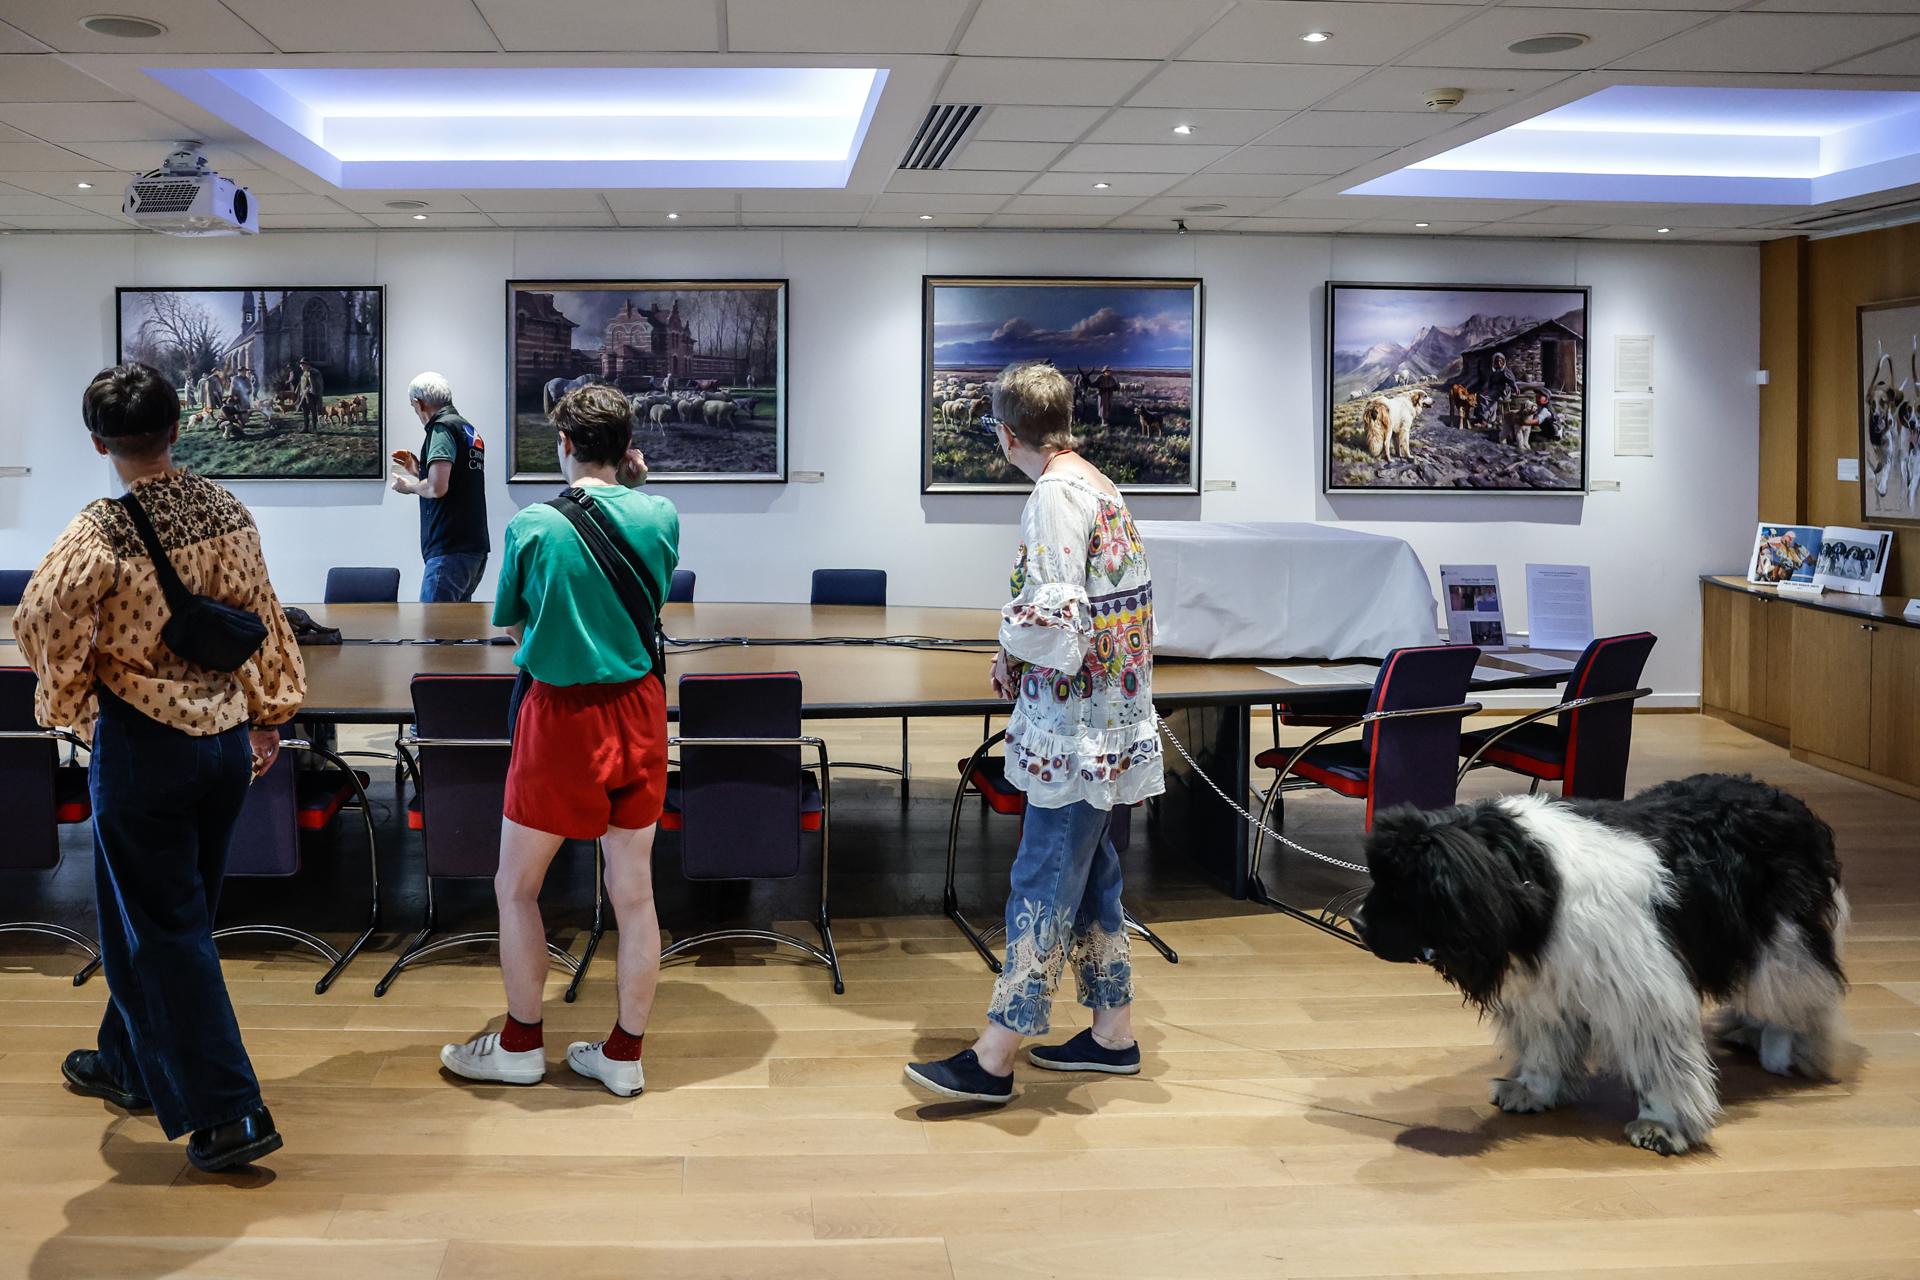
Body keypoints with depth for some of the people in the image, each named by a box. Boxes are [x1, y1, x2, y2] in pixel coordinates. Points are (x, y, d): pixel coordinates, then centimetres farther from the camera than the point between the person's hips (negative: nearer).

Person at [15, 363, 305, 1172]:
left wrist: (72, 703, -10)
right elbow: (262, 621, 5)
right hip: (225, 738, 6)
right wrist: (267, 717, 15)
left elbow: (41, 620, -28)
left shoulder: (104, 531, -17)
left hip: (143, 744, -6)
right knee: (173, 913, 21)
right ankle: (128, 1064, 39)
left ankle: (227, 1111, 3)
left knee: (161, 929, 3)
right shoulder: (226, 512, 0)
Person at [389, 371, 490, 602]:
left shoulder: (442, 428, -9)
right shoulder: (470, 431, 18)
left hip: (450, 550, -9)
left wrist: (409, 485, 0)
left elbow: (437, 488, -19)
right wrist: (417, 469, 24)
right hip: (475, 547, 9)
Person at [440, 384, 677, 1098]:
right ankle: (624, 1055, 21)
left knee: (516, 887, 13)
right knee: (634, 891, 11)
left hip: (562, 717, -4)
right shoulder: (661, 517, -2)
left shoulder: (532, 526, -12)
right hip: (639, 713, 4)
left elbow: (513, 628, 0)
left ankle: (520, 1046, 24)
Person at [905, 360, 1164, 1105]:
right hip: (1106, 721, 10)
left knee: (1043, 885, -5)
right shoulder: (1100, 487, 13)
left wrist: (1009, 652, -4)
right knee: (1089, 876, 16)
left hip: (1076, 729, -10)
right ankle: (1113, 1034, 25)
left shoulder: (1057, 494, -16)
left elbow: (1053, 616, -23)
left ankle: (994, 1058, 0)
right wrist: (1021, 657, 9)